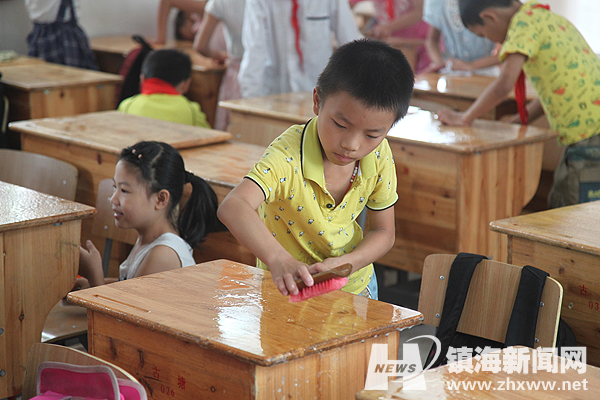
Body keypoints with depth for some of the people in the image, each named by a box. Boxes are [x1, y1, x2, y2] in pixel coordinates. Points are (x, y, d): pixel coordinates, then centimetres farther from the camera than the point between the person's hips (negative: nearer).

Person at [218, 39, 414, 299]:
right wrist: (278, 259, -59)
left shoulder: (380, 157, -12)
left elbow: (384, 233, -1)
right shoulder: (288, 155, -27)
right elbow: (232, 207, -43)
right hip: (287, 289, -4)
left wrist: (344, 264, -21)